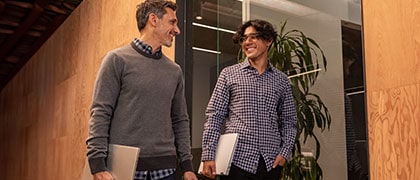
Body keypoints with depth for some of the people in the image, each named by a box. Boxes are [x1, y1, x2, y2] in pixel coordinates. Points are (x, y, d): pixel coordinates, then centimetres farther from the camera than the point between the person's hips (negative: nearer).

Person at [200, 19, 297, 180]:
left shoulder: (281, 80, 10)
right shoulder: (229, 74, 4)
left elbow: (288, 121, 13)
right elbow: (214, 116, 0)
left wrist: (285, 152, -1)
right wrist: (208, 156, -8)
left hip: (271, 163, 2)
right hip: (237, 160, -2)